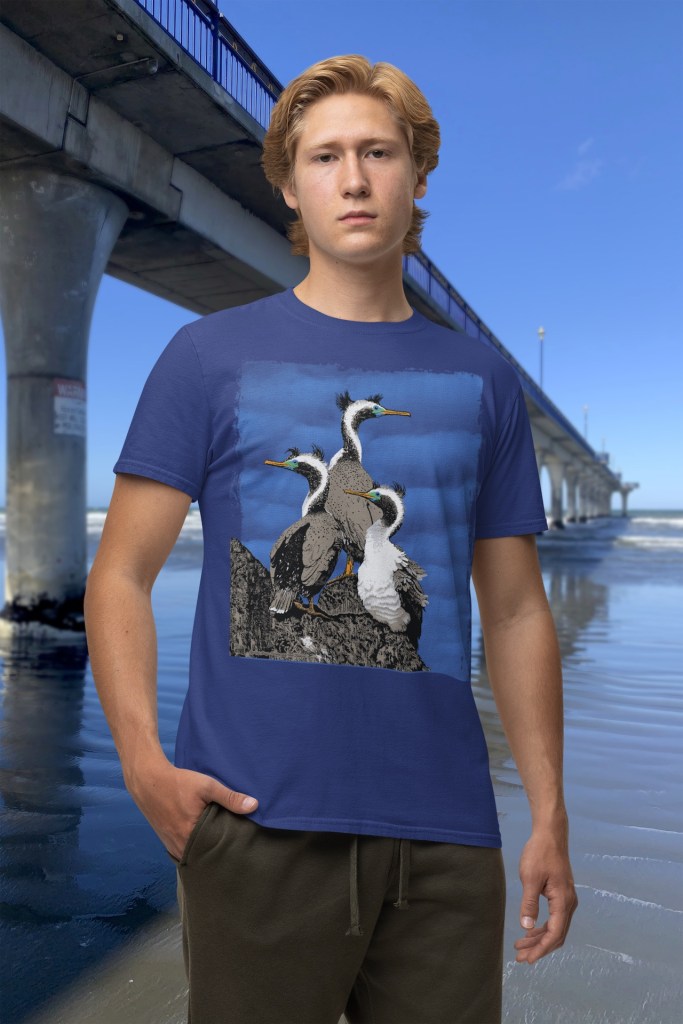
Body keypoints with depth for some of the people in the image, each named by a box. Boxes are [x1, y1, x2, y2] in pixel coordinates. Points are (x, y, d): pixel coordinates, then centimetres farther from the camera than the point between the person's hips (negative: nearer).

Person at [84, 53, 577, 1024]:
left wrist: (550, 818, 6)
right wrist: (144, 762, -14)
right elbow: (120, 577, -1)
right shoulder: (210, 355, 2)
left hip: (448, 834, 3)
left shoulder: (482, 379, 9)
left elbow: (516, 610, 9)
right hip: (258, 824, -2)